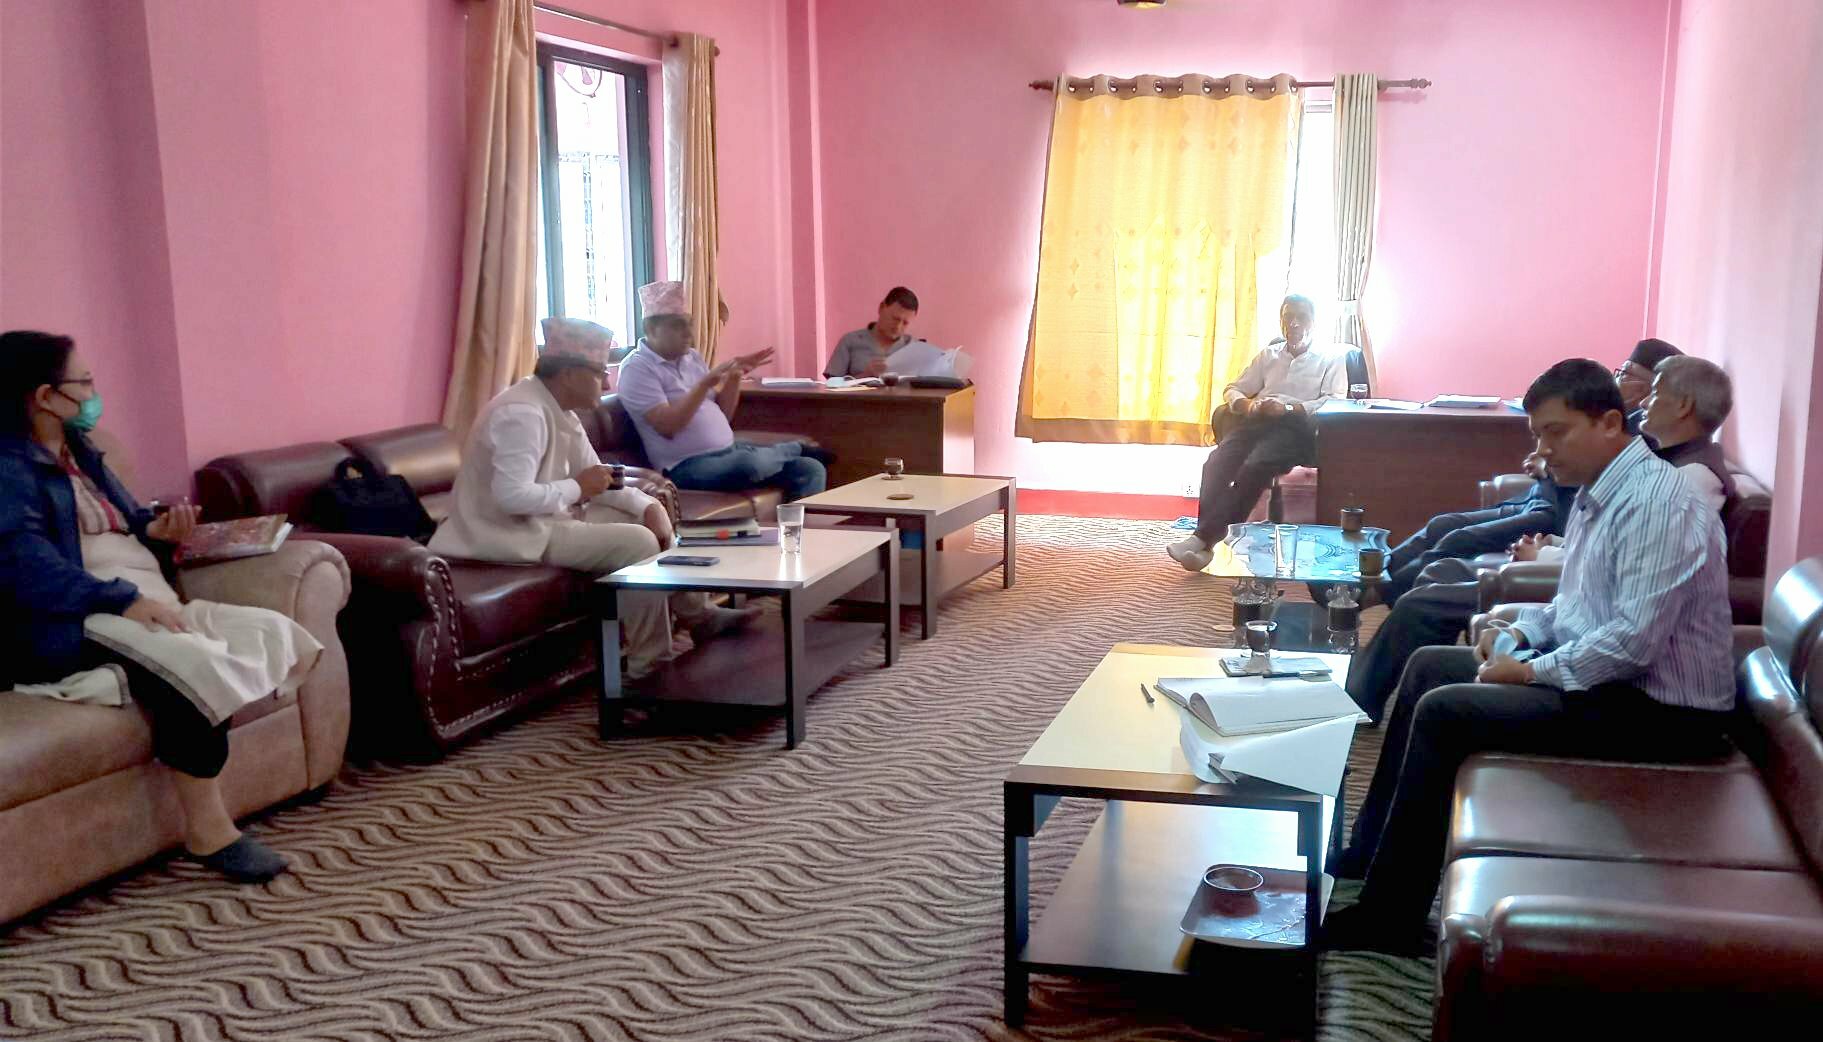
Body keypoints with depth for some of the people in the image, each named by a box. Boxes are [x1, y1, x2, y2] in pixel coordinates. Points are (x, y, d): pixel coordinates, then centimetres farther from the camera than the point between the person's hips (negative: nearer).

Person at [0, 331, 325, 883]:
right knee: (194, 667, -34)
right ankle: (208, 831, -23)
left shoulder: (79, 453, 22)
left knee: (268, 631, -11)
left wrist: (157, 530, 6)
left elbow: (127, 521, 30)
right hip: (74, 625, -10)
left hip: (147, 604, 10)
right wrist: (124, 601, -30)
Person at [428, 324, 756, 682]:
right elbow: (511, 497, -32)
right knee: (637, 542, -19)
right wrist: (577, 488, -19)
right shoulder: (523, 412, -23)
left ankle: (698, 615, 20)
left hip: (547, 518, 11)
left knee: (646, 520, 11)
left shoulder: (559, 410, 8)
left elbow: (596, 479, 11)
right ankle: (649, 665, -12)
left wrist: (650, 506, -5)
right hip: (515, 532, -11)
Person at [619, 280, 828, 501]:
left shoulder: (691, 357, 16)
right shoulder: (637, 368, -6)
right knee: (751, 462, -35)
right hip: (688, 467, -7)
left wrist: (735, 377, 2)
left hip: (729, 451, 7)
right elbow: (666, 426, -18)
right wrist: (704, 384, -25)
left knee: (811, 470, -9)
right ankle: (796, 448, -3)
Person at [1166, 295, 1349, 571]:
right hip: (1257, 421, 4)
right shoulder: (1268, 356, 28)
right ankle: (1205, 542, -38)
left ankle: (1203, 538, -37)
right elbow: (1232, 390, 23)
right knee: (1216, 463, -30)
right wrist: (1246, 404, -3)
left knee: (1254, 467, -35)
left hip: (1296, 426, -4)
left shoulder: (1331, 358, 15)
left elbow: (1336, 402, -1)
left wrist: (1288, 408, -14)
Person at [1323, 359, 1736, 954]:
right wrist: (1521, 632, 2)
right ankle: (1368, 853, 16)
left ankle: (1387, 919, -9)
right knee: (1429, 666, 11)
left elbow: (1635, 640, -29)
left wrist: (1533, 671, -18)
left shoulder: (1656, 500, -22)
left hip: (1659, 711, -11)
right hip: (1606, 673, 11)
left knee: (1443, 711, -19)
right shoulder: (1597, 493, 10)